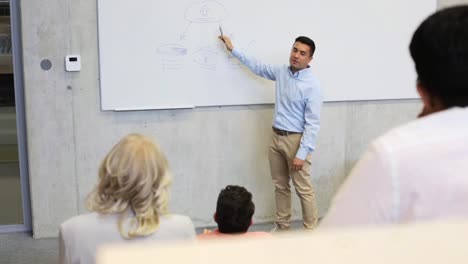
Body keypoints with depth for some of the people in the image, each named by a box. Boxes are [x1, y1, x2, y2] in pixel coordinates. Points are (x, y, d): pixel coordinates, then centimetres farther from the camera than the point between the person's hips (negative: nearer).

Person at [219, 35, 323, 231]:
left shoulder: (312, 85, -17)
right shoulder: (281, 72, 4)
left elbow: (313, 123, -18)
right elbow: (257, 67, 22)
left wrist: (302, 154, -22)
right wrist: (233, 49, 23)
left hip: (296, 140, -7)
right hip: (277, 137, 7)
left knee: (303, 189, -2)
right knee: (280, 186, 16)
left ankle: (311, 231, 5)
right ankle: (282, 226, 28)